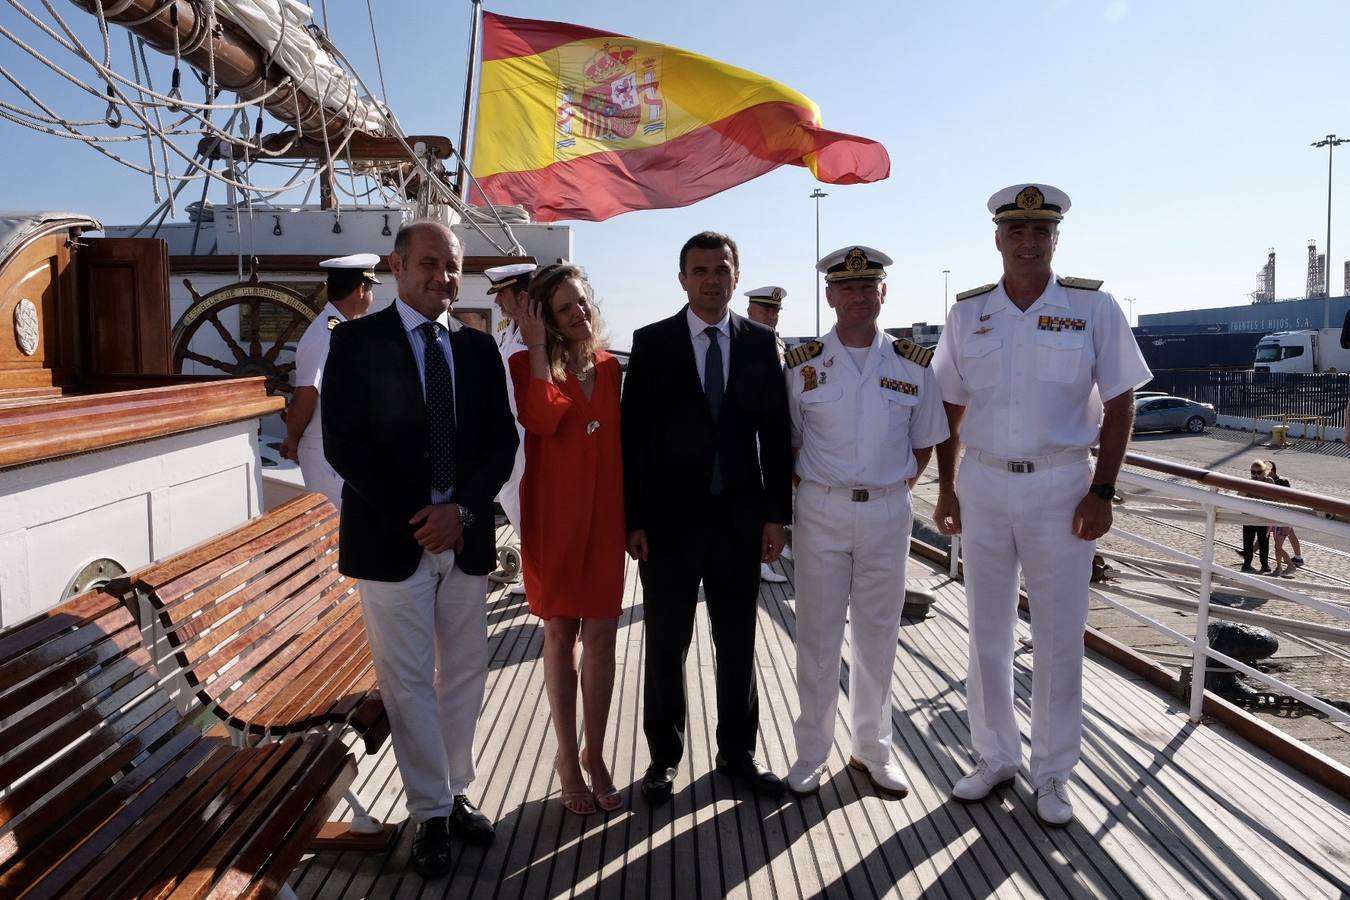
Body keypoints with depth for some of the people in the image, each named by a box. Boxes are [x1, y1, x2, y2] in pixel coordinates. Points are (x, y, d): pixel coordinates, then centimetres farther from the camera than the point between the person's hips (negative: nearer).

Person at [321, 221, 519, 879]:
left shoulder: (479, 348, 8)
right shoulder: (356, 342, -3)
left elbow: (502, 441, 5)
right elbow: (342, 443, -9)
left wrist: (461, 509, -10)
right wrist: (413, 518, -13)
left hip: (466, 539, 4)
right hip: (392, 540, -3)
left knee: (464, 676, 12)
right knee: (409, 684, 5)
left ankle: (455, 794, 30)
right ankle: (432, 814, 20)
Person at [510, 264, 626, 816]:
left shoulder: (610, 368, 9)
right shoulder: (528, 365, -2)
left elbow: (619, 439, 12)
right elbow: (542, 419, -23)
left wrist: (633, 515, 7)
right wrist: (538, 346, -15)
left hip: (605, 515, 3)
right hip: (554, 515, -3)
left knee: (600, 633, 7)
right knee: (560, 632, 9)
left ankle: (594, 754, 23)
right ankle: (567, 756, 24)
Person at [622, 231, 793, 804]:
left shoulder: (760, 343, 5)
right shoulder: (652, 342, 0)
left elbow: (776, 433, 4)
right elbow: (634, 433, -3)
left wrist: (776, 514, 0)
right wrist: (634, 519, -7)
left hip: (741, 518, 2)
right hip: (670, 518, -1)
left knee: (738, 642, 13)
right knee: (666, 644, 9)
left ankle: (737, 751, 29)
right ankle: (664, 756, 25)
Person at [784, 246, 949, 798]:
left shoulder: (914, 365, 2)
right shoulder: (802, 365, -2)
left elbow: (923, 444, 11)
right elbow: (785, 442, 6)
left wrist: (888, 493, 3)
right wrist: (815, 493, -1)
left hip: (887, 514, 1)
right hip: (821, 512, -1)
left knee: (877, 638, 12)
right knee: (818, 638, 7)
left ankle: (872, 749, 29)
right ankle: (812, 753, 22)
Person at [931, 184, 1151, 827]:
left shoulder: (1092, 308, -3)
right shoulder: (967, 313, 4)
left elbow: (1119, 403, -2)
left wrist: (1102, 491, -8)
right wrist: (947, 488, 6)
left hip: (1060, 488, -2)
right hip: (983, 485, 3)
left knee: (1058, 639, 6)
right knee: (986, 633, 11)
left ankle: (1052, 773, 24)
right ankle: (995, 756, 29)